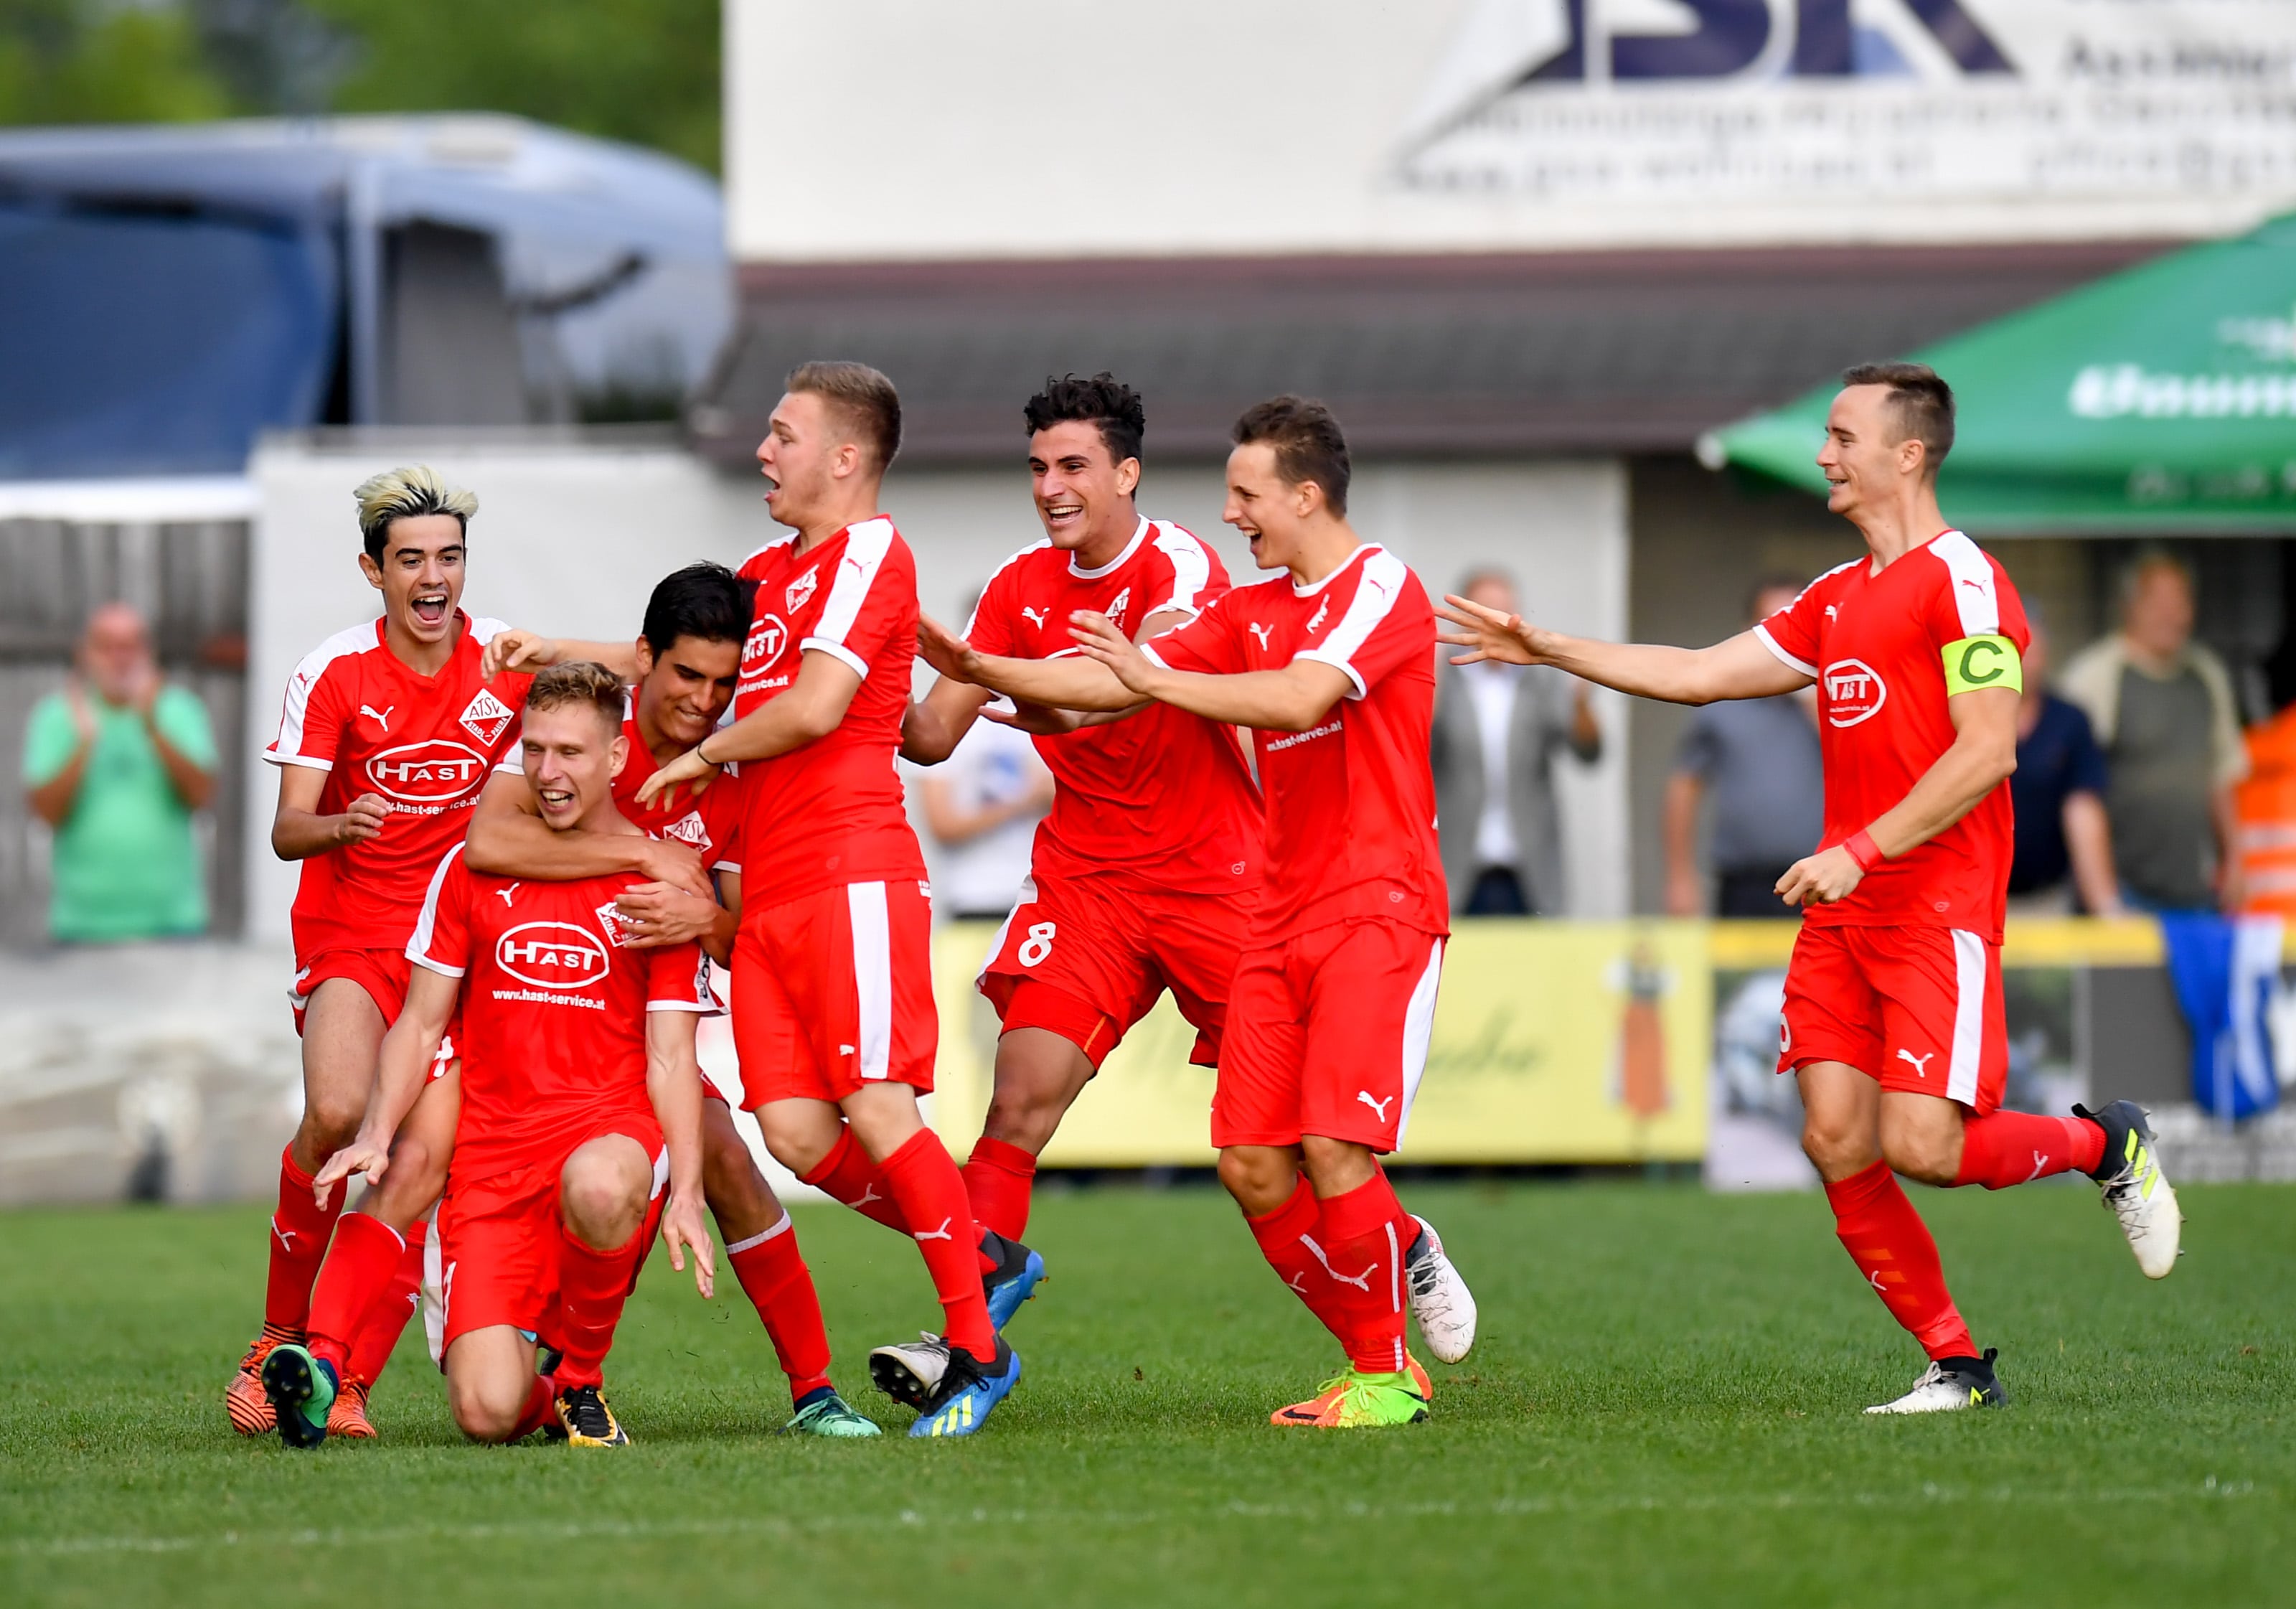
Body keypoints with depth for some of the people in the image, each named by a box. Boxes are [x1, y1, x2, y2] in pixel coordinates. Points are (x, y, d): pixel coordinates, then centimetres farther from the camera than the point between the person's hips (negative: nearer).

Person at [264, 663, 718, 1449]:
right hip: (491, 1151, 1)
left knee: (600, 1183, -43)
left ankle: (581, 1377, -13)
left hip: (611, 1126, -1)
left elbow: (670, 1058, 3)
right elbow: (420, 1024, 14)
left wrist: (686, 1191, -11)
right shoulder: (472, 867, 11)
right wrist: (376, 1135, -2)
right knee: (487, 1413, -21)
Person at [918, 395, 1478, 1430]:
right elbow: (1117, 682, 14)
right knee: (1252, 1164, -2)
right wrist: (981, 670, 4)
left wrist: (1159, 678, -22)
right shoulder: (1251, 611, 16)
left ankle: (1385, 1377, 1)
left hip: (1378, 912, -8)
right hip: (1280, 918, 8)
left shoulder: (1382, 589, -8)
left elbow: (1299, 697, -24)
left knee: (1335, 1153, -15)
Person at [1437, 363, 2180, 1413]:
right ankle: (1956, 1366, 4)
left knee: (1922, 1145, -15)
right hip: (1843, 911, 8)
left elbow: (1988, 749, -17)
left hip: (1938, 908, -8)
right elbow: (1701, 675, 23)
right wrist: (1547, 649, 20)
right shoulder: (1836, 597, 18)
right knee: (1835, 1140, -4)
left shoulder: (1961, 579, -9)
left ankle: (2103, 1144, 13)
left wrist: (1862, 850, -21)